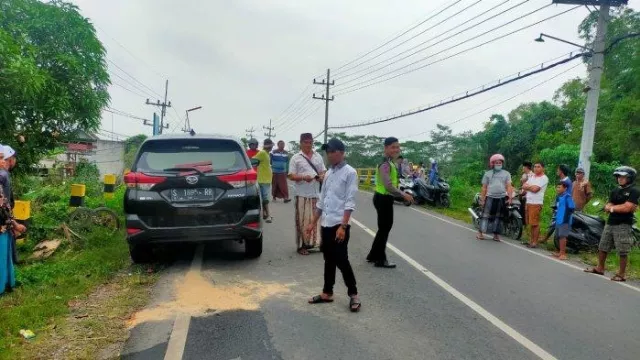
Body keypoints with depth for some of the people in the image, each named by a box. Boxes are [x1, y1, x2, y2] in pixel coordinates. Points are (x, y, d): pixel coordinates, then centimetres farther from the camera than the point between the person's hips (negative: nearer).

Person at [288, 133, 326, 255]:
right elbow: (291, 176, -5)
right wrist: (303, 177, -22)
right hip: (302, 195, -4)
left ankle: (314, 242, 20)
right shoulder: (295, 158, -1)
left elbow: (324, 172, 17)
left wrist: (322, 176, -7)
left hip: (316, 194, 4)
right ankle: (302, 245, 9)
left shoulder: (318, 157, 12)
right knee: (302, 220, 0)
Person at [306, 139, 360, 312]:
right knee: (329, 260, 14)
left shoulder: (350, 172, -9)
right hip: (326, 224, 7)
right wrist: (314, 222, 18)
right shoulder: (328, 173, 13)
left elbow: (350, 203, -14)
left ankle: (353, 294, 12)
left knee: (341, 260, -2)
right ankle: (327, 293, 24)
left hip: (339, 225, -7)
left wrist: (343, 226, -19)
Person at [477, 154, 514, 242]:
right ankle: (480, 232, -3)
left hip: (502, 198, 1)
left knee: (498, 217, 7)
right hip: (490, 197, -1)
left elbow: (509, 186, 2)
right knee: (486, 215, -3)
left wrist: (509, 197, -9)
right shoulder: (488, 174, 7)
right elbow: (484, 187, 6)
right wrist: (482, 199, 2)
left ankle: (496, 234, 12)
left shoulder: (506, 173, 8)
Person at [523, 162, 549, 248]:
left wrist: (528, 186, 0)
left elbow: (535, 189, -16)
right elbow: (524, 186, 10)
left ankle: (535, 242, -3)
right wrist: (531, 187, -7)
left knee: (535, 223, -7)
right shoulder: (532, 176, 19)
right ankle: (531, 240, 20)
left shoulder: (544, 178, -6)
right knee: (530, 223, 12)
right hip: (528, 202, 8)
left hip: (536, 203, -8)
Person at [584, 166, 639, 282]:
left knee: (623, 252, -3)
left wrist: (613, 207, -3)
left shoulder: (634, 191, -7)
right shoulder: (615, 191, 14)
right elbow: (607, 207, 8)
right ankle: (600, 268, 27)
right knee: (602, 247, 14)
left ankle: (621, 274, 6)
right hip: (610, 223, 7)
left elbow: (627, 208, -17)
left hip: (623, 225, -7)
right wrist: (620, 207, -11)